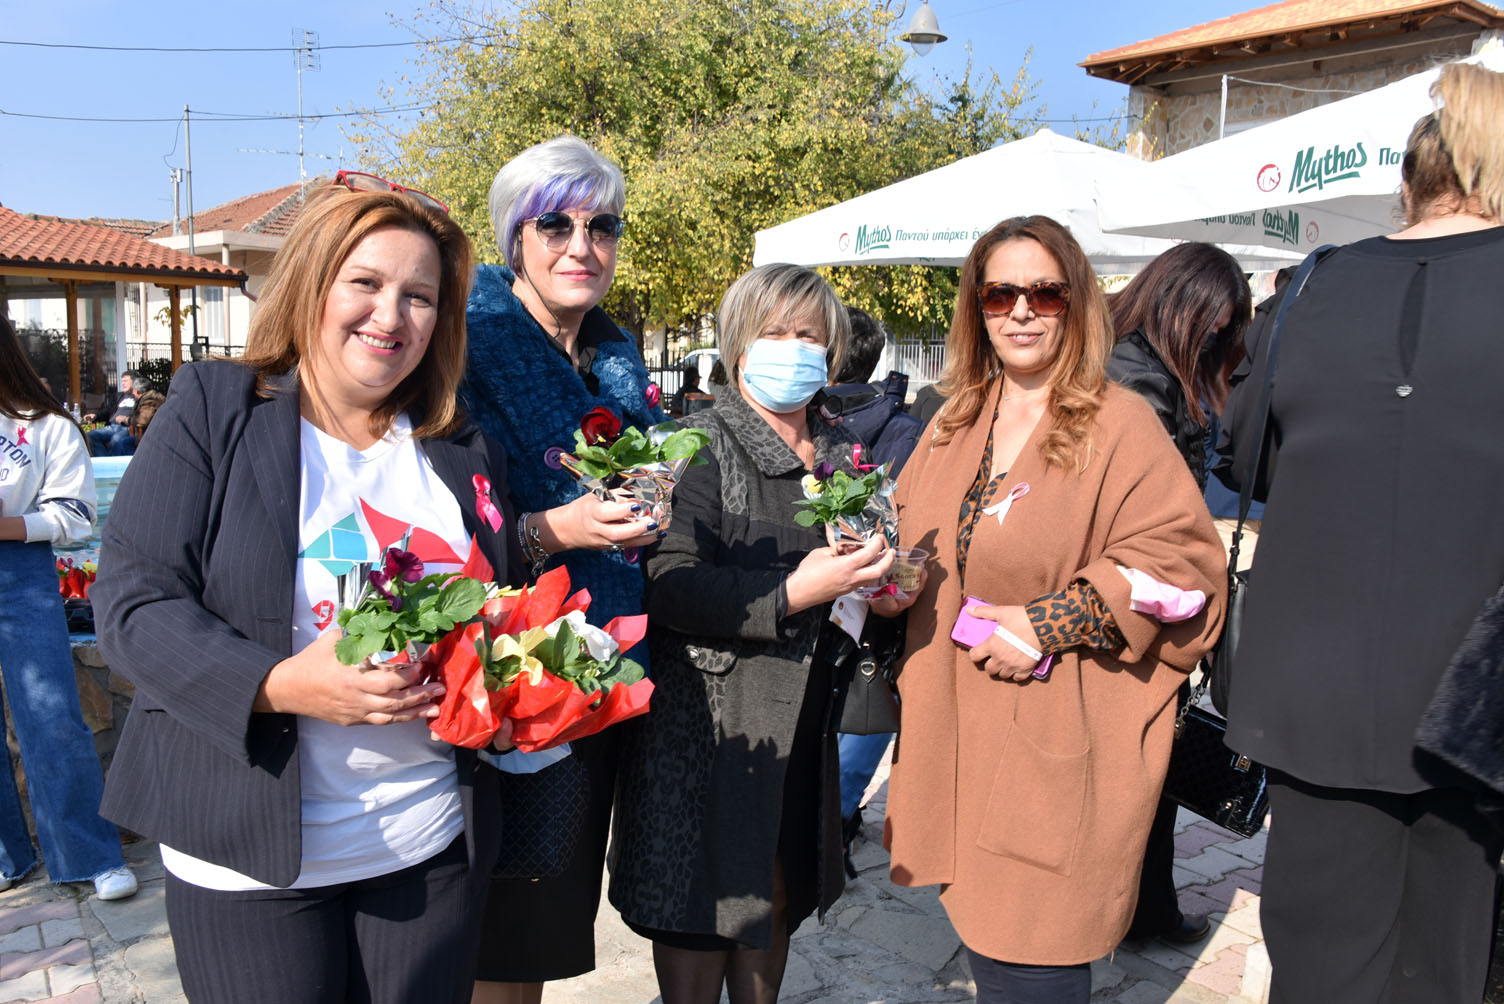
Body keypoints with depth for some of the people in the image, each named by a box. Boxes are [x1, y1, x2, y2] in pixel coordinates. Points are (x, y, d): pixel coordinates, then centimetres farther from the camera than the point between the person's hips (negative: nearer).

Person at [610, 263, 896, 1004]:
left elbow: (858, 566, 25)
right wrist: (791, 596, -24)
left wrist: (872, 582, 3)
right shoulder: (702, 444, -7)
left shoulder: (839, 453, 11)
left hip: (803, 714, 6)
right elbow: (666, 582, -19)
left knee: (777, 893, 16)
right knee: (701, 902, 3)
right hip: (708, 715, -5)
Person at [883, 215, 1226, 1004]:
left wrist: (1051, 624, -18)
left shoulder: (1119, 425, -8)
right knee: (982, 939, 17)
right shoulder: (956, 424, 11)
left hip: (1056, 740, -6)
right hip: (957, 730, 6)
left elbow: (1180, 563, -12)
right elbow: (915, 538, 24)